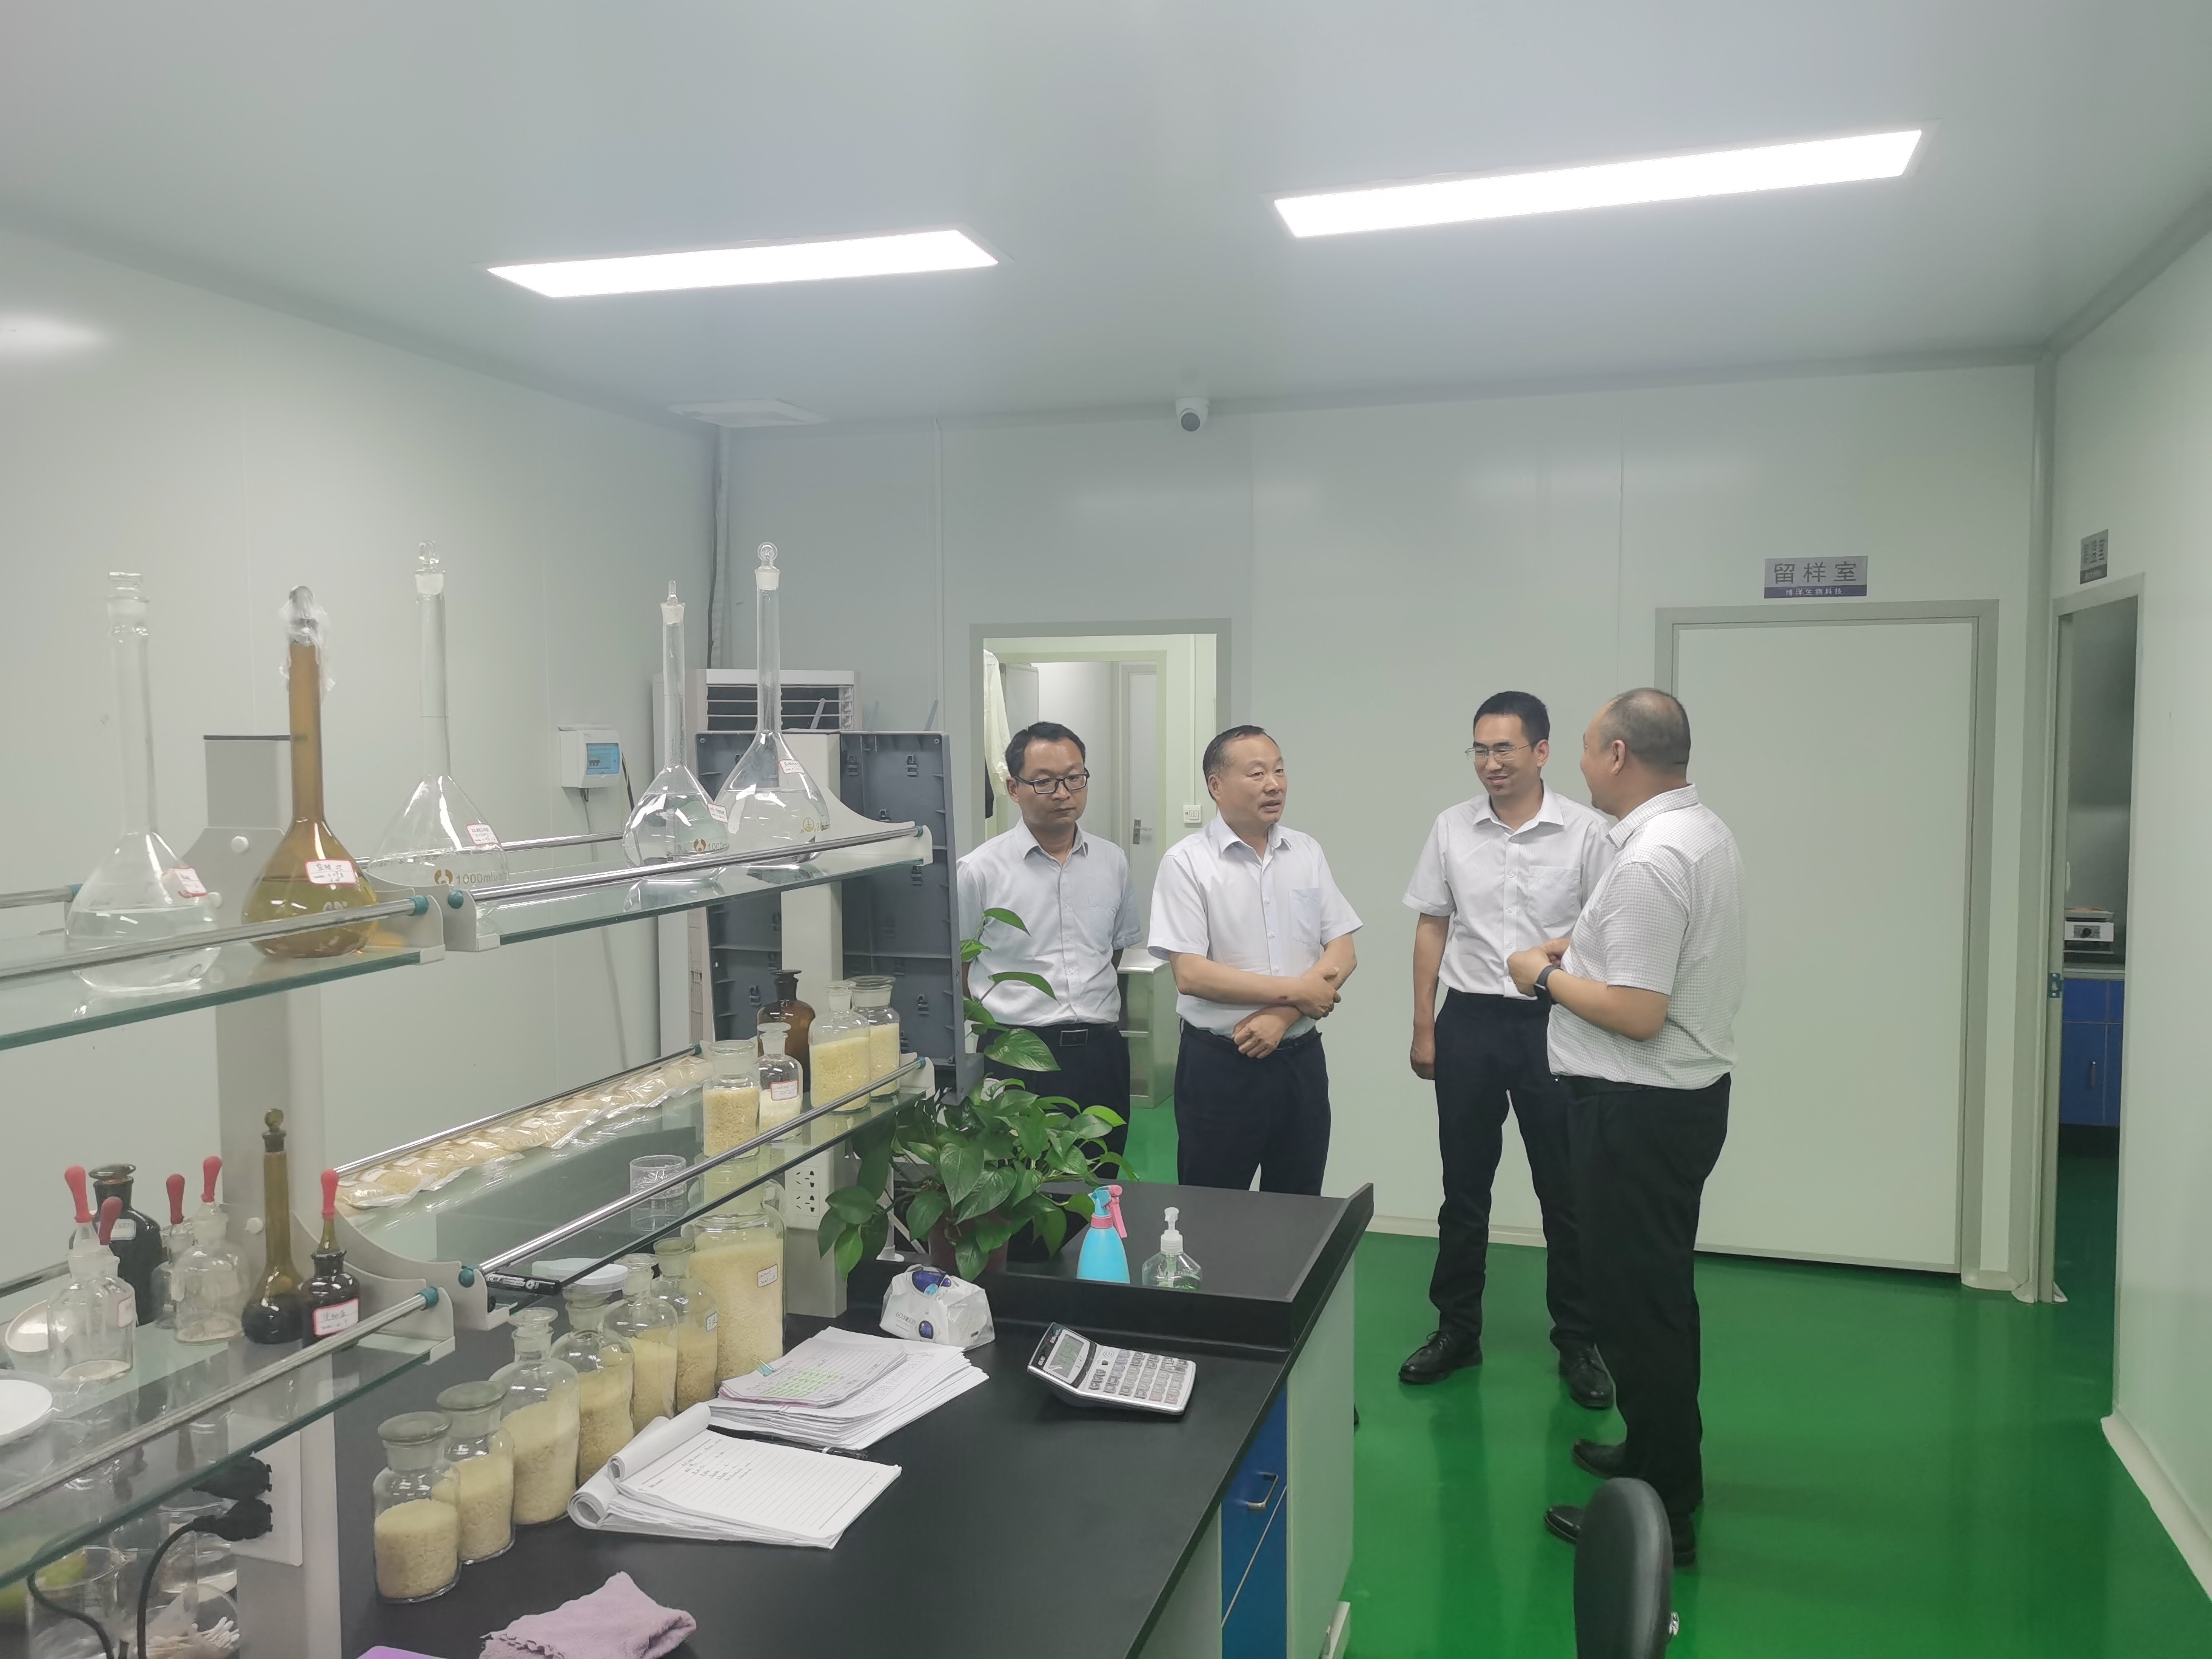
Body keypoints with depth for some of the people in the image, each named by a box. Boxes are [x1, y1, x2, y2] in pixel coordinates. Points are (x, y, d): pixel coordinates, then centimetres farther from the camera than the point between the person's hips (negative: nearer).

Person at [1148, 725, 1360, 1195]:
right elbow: (1190, 975, -16)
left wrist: (1281, 1016, -13)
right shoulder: (1187, 862, -9)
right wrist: (1295, 990, -14)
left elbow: (1342, 953, 1)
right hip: (1220, 1065, -4)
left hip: (1300, 1059, 4)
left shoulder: (1307, 852, 5)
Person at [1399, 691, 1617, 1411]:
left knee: (1565, 1190, 9)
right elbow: (1431, 928, 7)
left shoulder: (1586, 831, -7)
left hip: (1555, 1024, -2)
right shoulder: (1452, 827, 1)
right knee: (1464, 1186, 12)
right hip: (1469, 1022, 2)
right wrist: (1423, 1028, 6)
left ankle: (1577, 1342, 24)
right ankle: (1457, 1329, 27)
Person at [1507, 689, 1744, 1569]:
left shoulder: (1649, 860, -24)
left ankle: (1660, 1509, 13)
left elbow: (1638, 1015, -26)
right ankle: (1664, 1459, 38)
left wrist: (1546, 976, -13)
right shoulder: (1704, 831, 9)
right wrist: (1585, 946, 13)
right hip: (1688, 1092, 11)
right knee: (1661, 1291, 22)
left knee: (1636, 1301, 1)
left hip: (1638, 1108, -11)